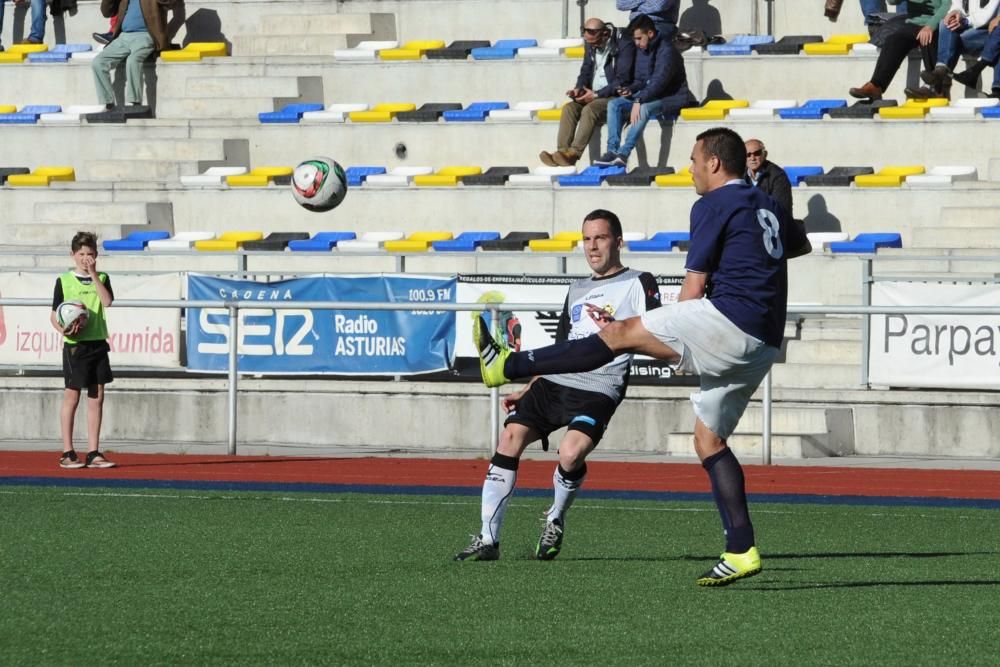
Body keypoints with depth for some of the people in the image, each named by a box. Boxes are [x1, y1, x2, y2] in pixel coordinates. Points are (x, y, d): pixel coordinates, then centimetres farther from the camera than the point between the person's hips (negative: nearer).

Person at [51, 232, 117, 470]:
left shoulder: (102, 279, 9)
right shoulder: (64, 281, 1)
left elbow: (107, 301, -9)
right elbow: (54, 314, 2)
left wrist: (93, 275, -13)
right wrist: (62, 328, -18)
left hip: (98, 343, 4)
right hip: (74, 344, -3)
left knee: (97, 397, 4)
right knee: (72, 396, -2)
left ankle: (93, 454, 8)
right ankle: (67, 454, 2)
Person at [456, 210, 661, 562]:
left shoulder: (638, 285, 5)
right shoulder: (577, 289, 26)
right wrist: (527, 391, 27)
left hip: (597, 390, -6)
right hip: (553, 382, 6)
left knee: (571, 453, -28)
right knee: (511, 437, -12)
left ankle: (556, 520, 3)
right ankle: (488, 540, -10)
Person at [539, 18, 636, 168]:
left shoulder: (624, 45, -13)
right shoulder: (590, 45, 10)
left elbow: (622, 80, -16)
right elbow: (585, 71, 19)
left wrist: (597, 94, -19)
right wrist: (578, 89, -3)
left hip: (615, 96, -7)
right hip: (593, 96, 7)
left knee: (590, 109, -33)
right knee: (569, 108, -19)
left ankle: (573, 154, -41)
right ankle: (562, 152, -30)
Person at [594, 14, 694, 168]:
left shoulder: (666, 50, -18)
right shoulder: (641, 50, 8)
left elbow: (659, 81, -27)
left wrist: (639, 101, -34)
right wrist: (630, 90, -8)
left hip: (672, 96, -8)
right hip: (649, 95, 8)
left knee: (644, 108, -38)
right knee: (614, 105, -10)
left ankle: (623, 154, -41)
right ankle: (612, 150, -23)